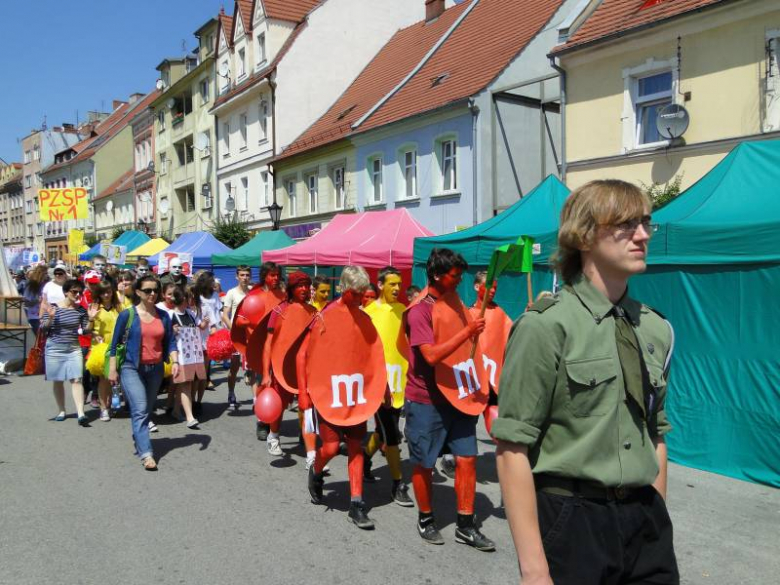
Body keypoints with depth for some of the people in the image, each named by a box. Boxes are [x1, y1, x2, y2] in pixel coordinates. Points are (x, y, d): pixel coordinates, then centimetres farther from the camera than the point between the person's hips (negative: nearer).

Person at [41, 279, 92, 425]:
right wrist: (50, 318, -20)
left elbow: (86, 330, 5)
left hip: (74, 348, 1)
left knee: (76, 379, -10)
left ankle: (81, 414, -14)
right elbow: (43, 329, -3)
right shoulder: (54, 307, -5)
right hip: (55, 348, 0)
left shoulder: (81, 309, 1)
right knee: (58, 381, 9)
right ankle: (61, 411, 24)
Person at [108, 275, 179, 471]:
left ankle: (138, 441, 32)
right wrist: (112, 369, -4)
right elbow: (114, 344, -1)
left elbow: (170, 341, 6)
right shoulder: (127, 315, -5)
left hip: (155, 369, 4)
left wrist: (175, 361, -9)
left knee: (147, 410, 14)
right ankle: (146, 454, -15)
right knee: (140, 411, -13)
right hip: (132, 368, -4)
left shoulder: (163, 316, 5)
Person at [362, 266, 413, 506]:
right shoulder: (369, 311, -5)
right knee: (392, 434, -4)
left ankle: (365, 459, 41)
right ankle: (398, 484, 6)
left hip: (400, 380, 5)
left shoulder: (403, 310, 9)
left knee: (384, 430, 17)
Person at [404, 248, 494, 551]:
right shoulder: (419, 311, -15)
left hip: (457, 397, 7)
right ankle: (425, 520, 27)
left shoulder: (455, 303, 10)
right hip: (426, 401, -7)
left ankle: (465, 526, 16)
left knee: (467, 458, 4)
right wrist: (467, 332, -26)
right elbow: (431, 355, -26)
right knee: (424, 464, 8)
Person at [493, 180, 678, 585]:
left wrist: (658, 520, 12)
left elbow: (656, 435, 14)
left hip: (644, 519, 6)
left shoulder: (657, 330, 5)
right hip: (571, 521, -5)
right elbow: (513, 448, -16)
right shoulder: (547, 326, -15)